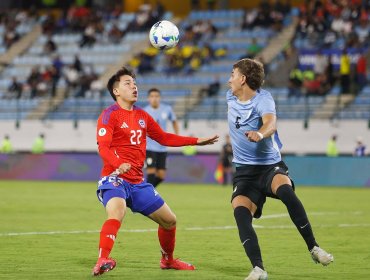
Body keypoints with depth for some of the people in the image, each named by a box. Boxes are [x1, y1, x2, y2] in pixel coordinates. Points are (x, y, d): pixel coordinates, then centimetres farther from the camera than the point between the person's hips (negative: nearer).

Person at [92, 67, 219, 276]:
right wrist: (119, 164, -39)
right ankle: (102, 261, -45)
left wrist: (196, 141, 22)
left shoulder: (142, 116, 15)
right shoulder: (110, 115, -6)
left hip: (138, 183, 7)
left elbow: (164, 138, 26)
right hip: (115, 178, -7)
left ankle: (168, 260, 36)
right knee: (116, 214, -36)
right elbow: (103, 147, -19)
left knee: (170, 220, 13)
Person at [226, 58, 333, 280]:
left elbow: (270, 123, -34)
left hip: (270, 166, -4)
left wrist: (259, 134, -56)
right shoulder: (231, 97, 9)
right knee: (240, 212, -24)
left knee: (285, 191, -36)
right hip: (245, 171, 5)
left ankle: (314, 248, -23)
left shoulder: (263, 99, -12)